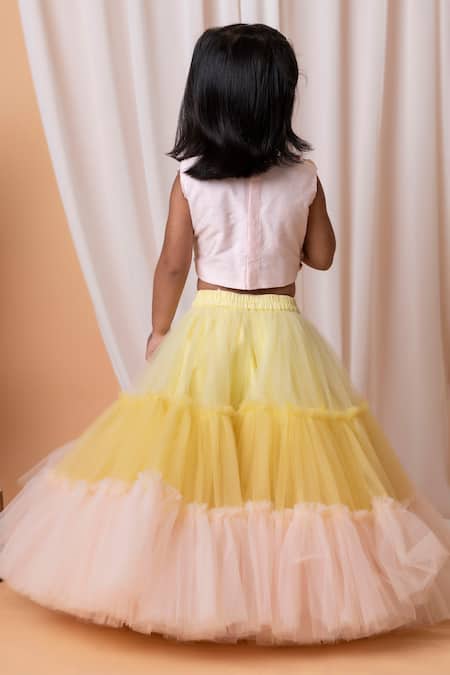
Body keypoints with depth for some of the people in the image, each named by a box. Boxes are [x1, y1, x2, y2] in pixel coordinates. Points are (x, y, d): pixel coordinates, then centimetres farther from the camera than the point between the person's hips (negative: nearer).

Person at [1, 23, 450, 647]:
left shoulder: (190, 178, -6)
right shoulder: (304, 176, -5)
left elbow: (172, 266, -1)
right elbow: (322, 256, 6)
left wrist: (159, 333, 12)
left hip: (206, 332, 0)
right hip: (282, 336, 0)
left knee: (187, 459, 10)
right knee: (284, 466, 9)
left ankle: (193, 582, 20)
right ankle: (287, 587, 18)